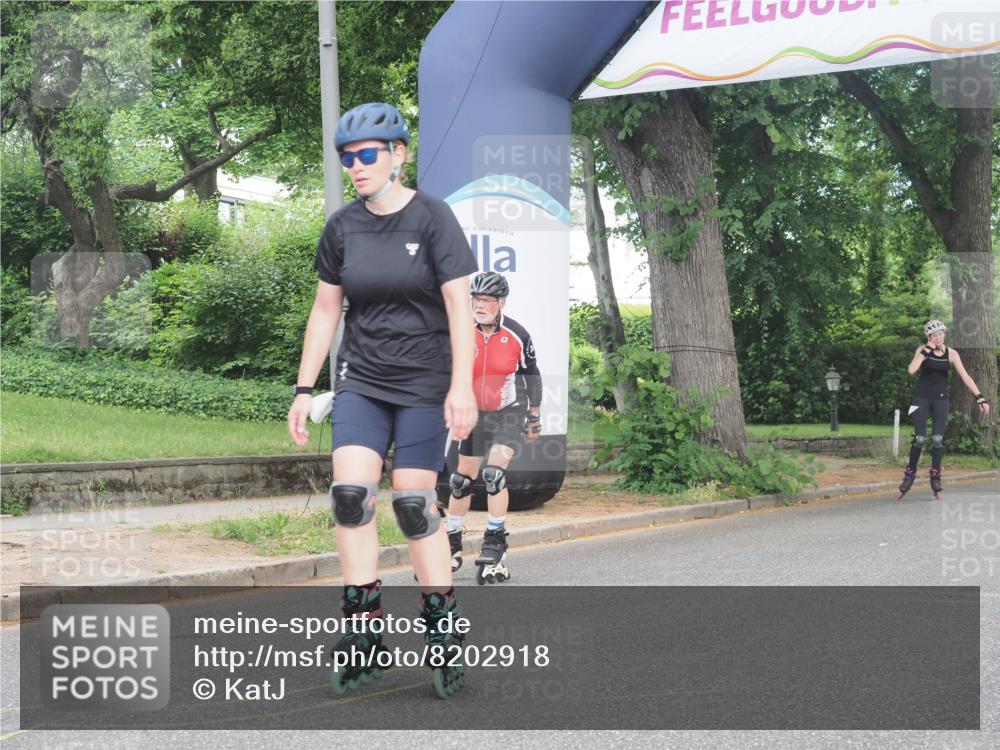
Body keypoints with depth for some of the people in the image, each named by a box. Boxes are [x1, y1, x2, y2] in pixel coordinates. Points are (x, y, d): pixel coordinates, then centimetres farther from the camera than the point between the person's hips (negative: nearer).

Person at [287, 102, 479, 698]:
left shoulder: (432, 217, -7)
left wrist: (462, 387, -20)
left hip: (424, 383, -3)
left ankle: (443, 628, 8)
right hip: (361, 380, 4)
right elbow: (325, 310, 11)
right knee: (350, 493, -12)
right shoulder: (342, 227, 5)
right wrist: (305, 389, 9)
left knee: (415, 503, -6)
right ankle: (364, 629, -4)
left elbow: (459, 303, -12)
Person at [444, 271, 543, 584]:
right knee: (462, 479, 8)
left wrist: (535, 418, 7)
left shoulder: (516, 335, -12)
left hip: (509, 412, -3)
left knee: (494, 473, -21)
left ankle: (495, 544, -10)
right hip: (476, 413, 3)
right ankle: (452, 544, 24)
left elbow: (531, 375, 1)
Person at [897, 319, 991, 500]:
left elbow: (965, 377, -3)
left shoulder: (951, 354, -1)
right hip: (922, 398, -1)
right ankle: (910, 474, 9)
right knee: (920, 439, -8)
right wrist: (927, 350, -20)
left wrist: (980, 398, -10)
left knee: (938, 439, -7)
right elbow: (911, 369, -20)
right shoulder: (923, 350, -5)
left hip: (940, 399, 1)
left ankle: (935, 478, 4)